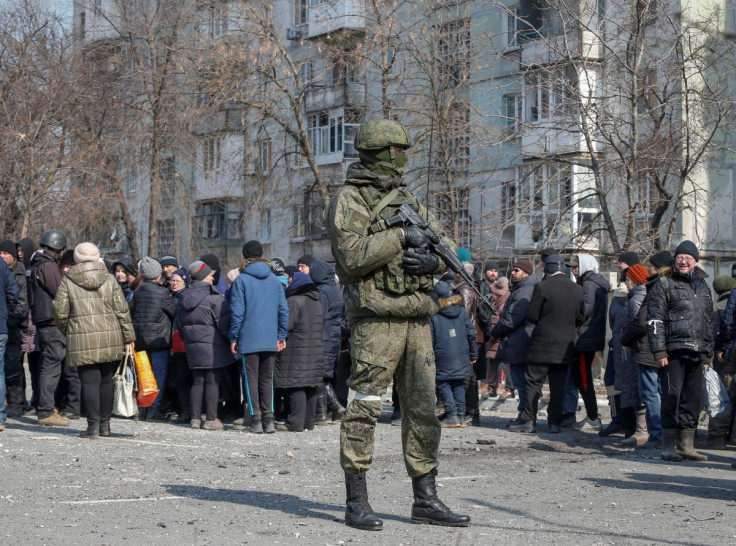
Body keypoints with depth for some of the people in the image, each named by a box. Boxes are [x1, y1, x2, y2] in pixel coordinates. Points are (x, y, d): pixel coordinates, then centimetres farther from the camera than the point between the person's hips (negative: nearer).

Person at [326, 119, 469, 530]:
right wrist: (402, 237, -14)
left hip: (418, 320, 7)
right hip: (377, 318, -7)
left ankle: (425, 499, 15)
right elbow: (353, 257, -17)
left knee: (424, 408, 8)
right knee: (364, 408, -5)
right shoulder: (349, 200, -3)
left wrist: (433, 261, -3)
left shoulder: (407, 200, 19)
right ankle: (357, 503, 1)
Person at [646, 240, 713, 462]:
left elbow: (709, 321, 24)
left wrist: (709, 352, 19)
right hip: (674, 351, -6)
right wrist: (659, 351, -14)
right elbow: (654, 320, -6)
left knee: (693, 399, 7)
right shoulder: (664, 285, 0)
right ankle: (668, 447, -2)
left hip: (696, 352, 6)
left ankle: (687, 445, 15)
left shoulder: (703, 287, 19)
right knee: (672, 397, -7)